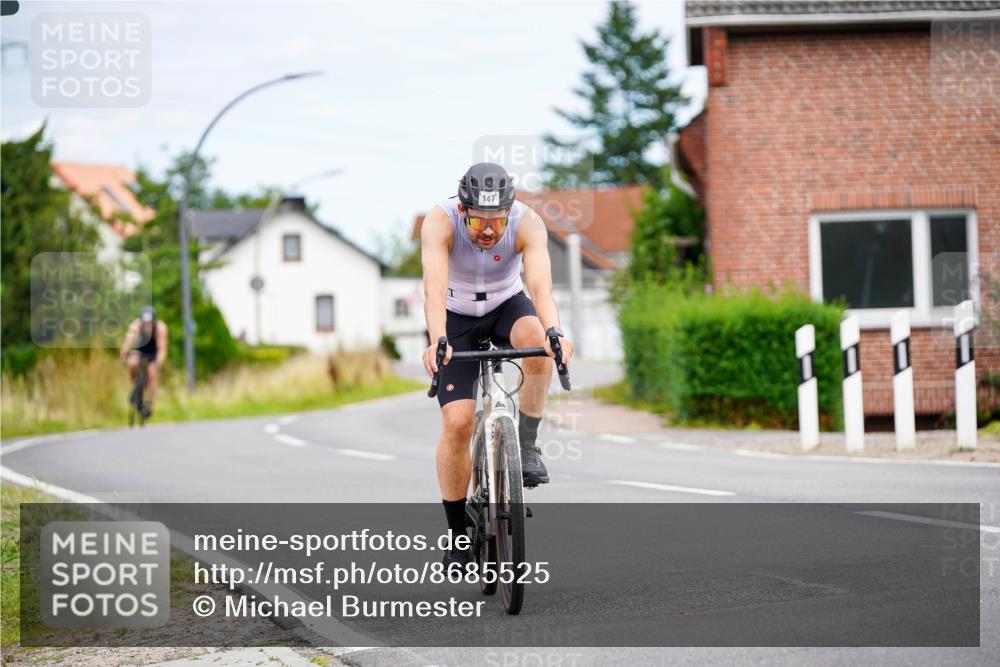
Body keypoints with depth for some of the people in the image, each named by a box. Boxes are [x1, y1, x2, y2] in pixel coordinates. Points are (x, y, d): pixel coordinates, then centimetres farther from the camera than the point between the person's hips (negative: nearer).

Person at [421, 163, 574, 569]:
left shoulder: (528, 224, -29)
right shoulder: (440, 223, -31)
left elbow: (540, 285, -42)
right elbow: (434, 288, -44)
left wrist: (554, 332, -61)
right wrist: (437, 342, -61)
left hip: (507, 305, 1)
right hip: (456, 317, -1)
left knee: (536, 338, -35)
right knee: (457, 422, -14)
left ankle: (527, 446, -19)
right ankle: (456, 533, 2)